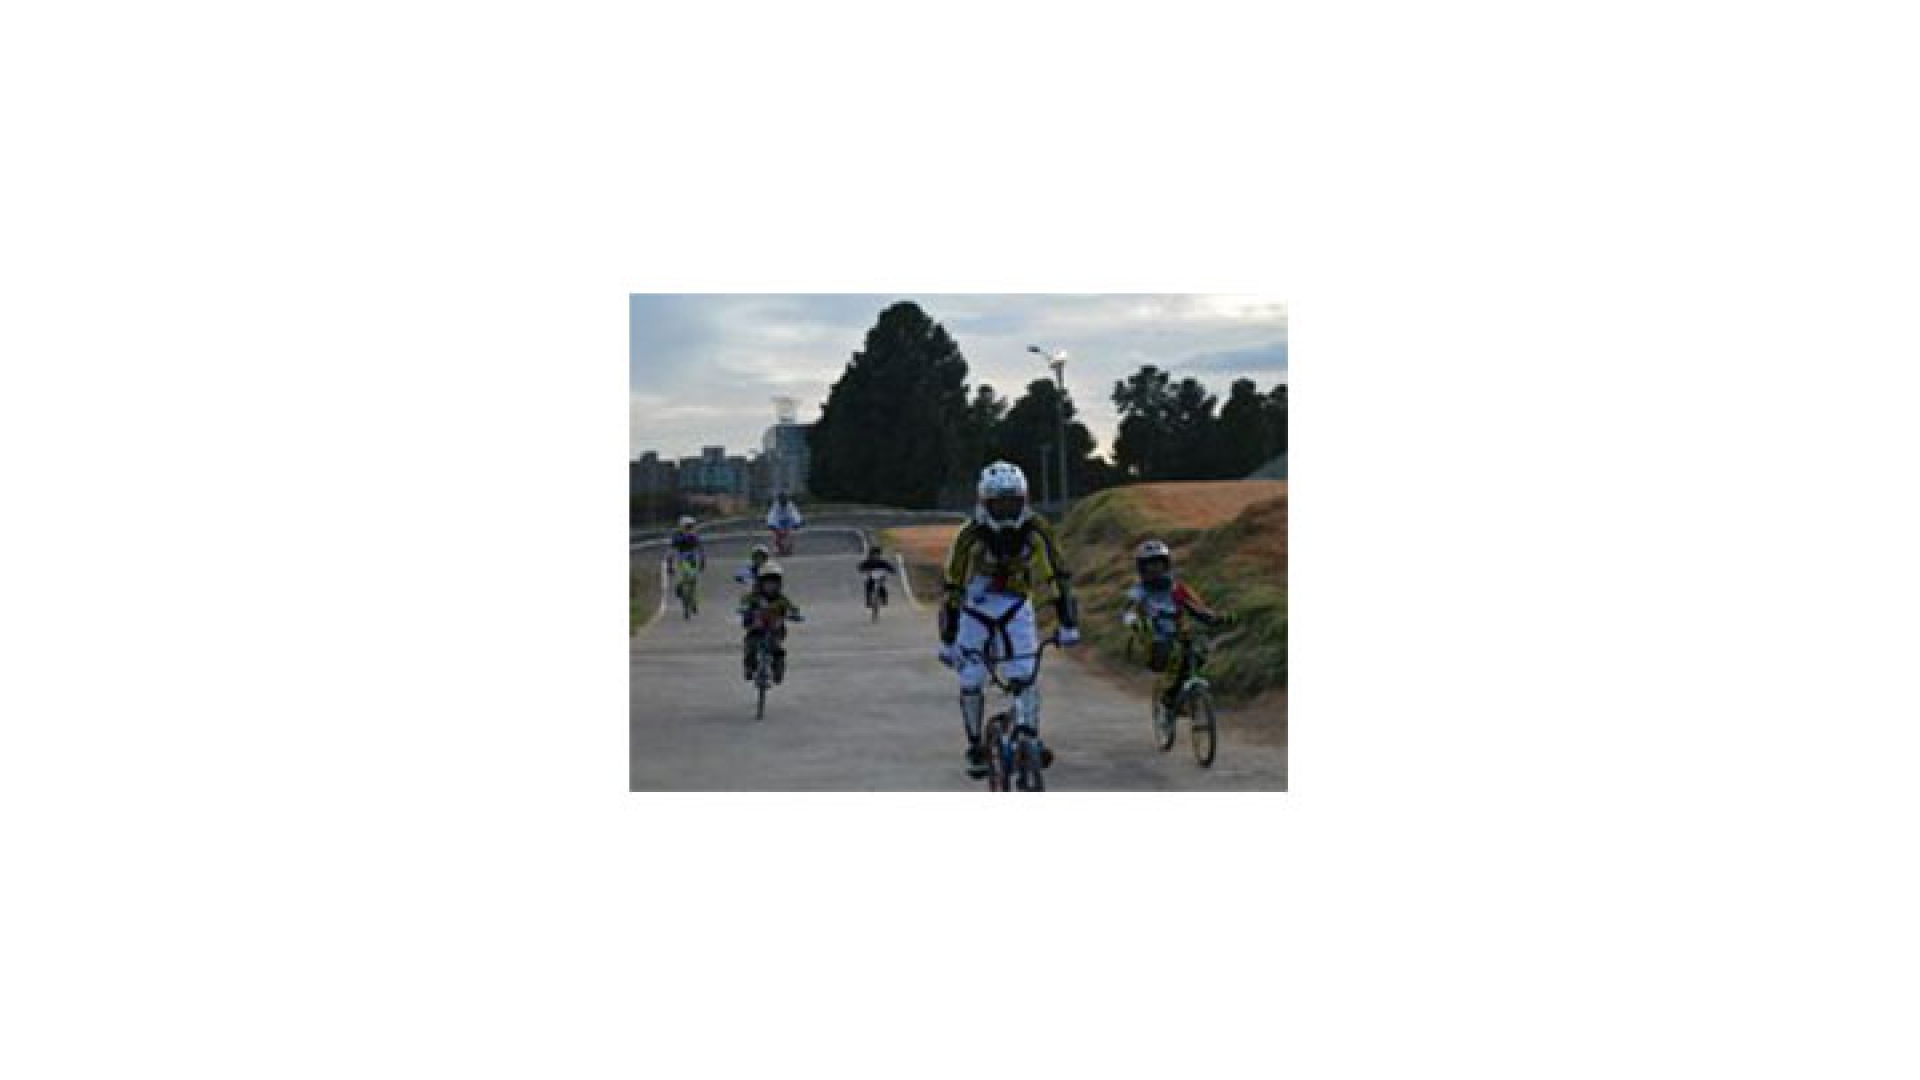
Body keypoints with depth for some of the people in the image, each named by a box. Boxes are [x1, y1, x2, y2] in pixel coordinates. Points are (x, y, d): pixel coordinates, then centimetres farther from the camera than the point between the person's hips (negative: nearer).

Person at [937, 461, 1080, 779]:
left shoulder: (1037, 530, -20)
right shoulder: (970, 536, -25)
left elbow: (1058, 577, -13)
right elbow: (953, 588, -21)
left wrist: (1068, 626, -16)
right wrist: (947, 642, -21)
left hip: (1015, 607, 1)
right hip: (975, 608, -1)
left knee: (1025, 675, -17)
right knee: (970, 682, -5)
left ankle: (1029, 737, -5)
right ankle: (975, 747, 12)